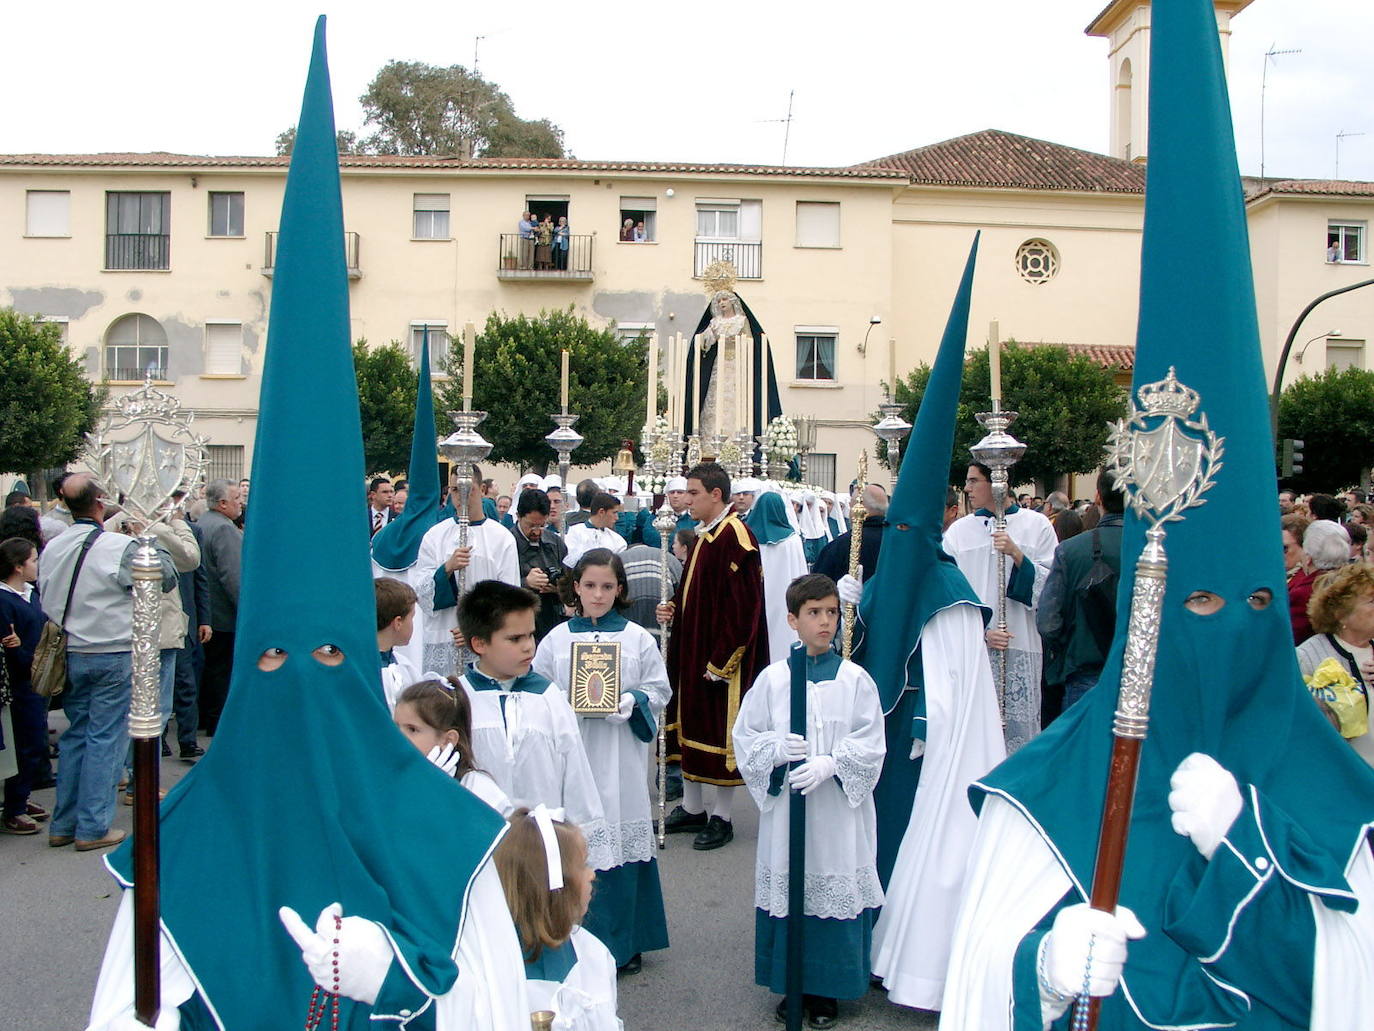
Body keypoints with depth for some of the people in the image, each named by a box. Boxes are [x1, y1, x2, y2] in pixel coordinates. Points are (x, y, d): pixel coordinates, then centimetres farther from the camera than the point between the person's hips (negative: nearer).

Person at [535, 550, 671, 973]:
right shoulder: (556, 639, 6)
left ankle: (623, 942, 16)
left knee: (622, 840, 2)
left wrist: (632, 702, -14)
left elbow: (659, 690, 5)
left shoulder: (638, 638, 4)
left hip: (620, 760, -1)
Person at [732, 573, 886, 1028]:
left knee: (836, 885, 3)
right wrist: (776, 748, -15)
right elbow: (744, 736, 3)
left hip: (839, 809, -1)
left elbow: (871, 745, -4)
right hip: (785, 804, 1)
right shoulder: (772, 679, 1)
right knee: (787, 887, 6)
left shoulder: (855, 679, -1)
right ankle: (792, 985, 24)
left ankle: (827, 990, 20)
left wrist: (831, 764, -19)